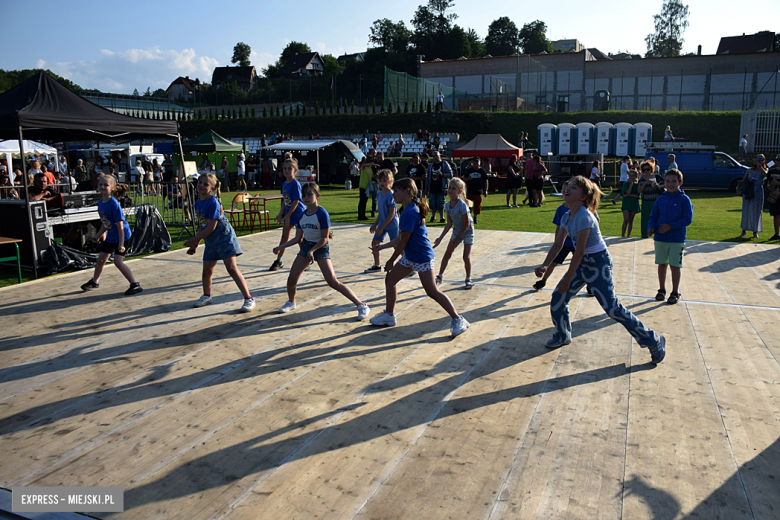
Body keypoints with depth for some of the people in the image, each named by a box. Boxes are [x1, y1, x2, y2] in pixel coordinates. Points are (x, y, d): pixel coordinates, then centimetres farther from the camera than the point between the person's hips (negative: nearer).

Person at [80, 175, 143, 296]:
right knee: (101, 259, 17)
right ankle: (95, 282, 41)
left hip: (122, 236, -8)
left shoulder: (114, 204, -24)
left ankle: (135, 285, -4)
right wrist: (98, 235, 13)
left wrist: (121, 244, -24)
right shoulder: (100, 203, 0)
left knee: (118, 261, -15)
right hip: (110, 236, 8)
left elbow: (120, 225, -24)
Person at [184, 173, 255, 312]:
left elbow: (211, 228, -21)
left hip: (224, 238, -8)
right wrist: (195, 245, 13)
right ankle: (207, 296, 38)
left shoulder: (213, 203, -19)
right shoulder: (198, 203, 7)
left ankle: (248, 298, -9)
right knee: (207, 270, 14)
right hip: (210, 242, 8)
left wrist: (192, 241, -14)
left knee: (232, 268, -13)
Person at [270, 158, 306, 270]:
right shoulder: (284, 184, 7)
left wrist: (287, 216, -20)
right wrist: (281, 214, 9)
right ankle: (278, 261, 17)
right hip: (288, 213, 8)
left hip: (298, 213, -8)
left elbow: (296, 201, -21)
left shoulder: (295, 184, -18)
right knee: (284, 236, 10)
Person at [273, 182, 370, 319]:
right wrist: (281, 247, 7)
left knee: (332, 281, -15)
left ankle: (361, 305, -9)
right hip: (305, 246, 6)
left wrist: (312, 251, -24)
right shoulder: (302, 215, 3)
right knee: (292, 279, 3)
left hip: (320, 248, -6)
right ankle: (291, 302, 34)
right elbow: (298, 238, 9)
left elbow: (324, 238, -15)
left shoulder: (322, 213, -16)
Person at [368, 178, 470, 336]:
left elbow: (403, 241, -19)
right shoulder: (408, 210, 10)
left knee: (432, 291, -8)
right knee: (390, 279, 14)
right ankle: (389, 315, 27)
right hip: (410, 256, 11)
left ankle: (457, 319, 2)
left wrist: (391, 261, -10)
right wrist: (382, 247, 19)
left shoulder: (410, 213, -22)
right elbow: (400, 238, 16)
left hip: (422, 257, -11)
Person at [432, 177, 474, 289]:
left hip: (467, 231, -6)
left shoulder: (462, 205, -27)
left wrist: (456, 239, -18)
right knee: (447, 254, 6)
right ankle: (440, 276, 22)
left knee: (466, 257, -9)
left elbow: (467, 224, -23)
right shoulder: (447, 206, -7)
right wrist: (440, 238, -8)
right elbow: (449, 224, -1)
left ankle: (468, 279, 12)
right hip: (456, 231, 6)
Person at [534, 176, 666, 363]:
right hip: (583, 263, 9)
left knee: (612, 309, -8)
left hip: (599, 264, -8)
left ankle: (654, 342, 8)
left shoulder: (584, 217, -25)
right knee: (558, 297, 8)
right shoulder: (566, 216, 2)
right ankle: (562, 336, 32)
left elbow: (579, 251, -25)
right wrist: (545, 265, -9)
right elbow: (558, 244, 5)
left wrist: (567, 280, -21)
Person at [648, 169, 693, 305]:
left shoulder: (684, 199, -6)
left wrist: (671, 226, -21)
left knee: (675, 266, 3)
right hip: (660, 238, 4)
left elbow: (687, 219, -10)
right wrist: (651, 227, -10)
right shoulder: (660, 199, 5)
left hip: (677, 239, -3)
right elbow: (653, 216, 10)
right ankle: (662, 290, 26)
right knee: (662, 264, 12)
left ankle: (675, 293, 16)